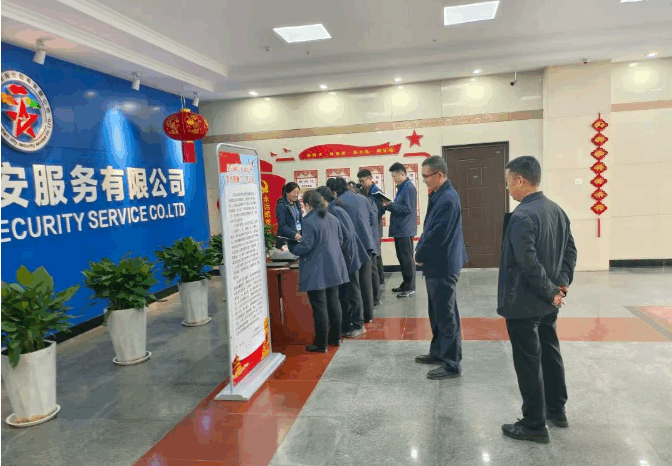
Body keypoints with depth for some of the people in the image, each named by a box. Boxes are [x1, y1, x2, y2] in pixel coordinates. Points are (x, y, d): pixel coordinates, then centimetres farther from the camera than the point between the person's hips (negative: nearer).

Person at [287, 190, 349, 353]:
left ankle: (321, 344, 10)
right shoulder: (333, 219, 7)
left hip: (316, 272, -8)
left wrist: (292, 247, 0)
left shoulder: (310, 222, -18)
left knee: (319, 307, 0)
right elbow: (340, 240, 15)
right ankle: (335, 338, 28)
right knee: (333, 302, 16)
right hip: (333, 269, 8)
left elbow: (306, 247, -19)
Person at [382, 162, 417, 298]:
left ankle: (410, 288, 5)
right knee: (402, 258, 16)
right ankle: (405, 284, 26)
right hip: (399, 229, 10)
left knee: (407, 259, -3)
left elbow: (407, 208, -20)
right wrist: (389, 205, 4)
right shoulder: (401, 188, 16)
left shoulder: (409, 188, -14)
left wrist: (391, 205, -13)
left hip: (405, 230, -10)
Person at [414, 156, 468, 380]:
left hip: (443, 265, -10)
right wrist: (420, 250, 5)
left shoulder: (448, 199, -22)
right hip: (437, 263, 10)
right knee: (437, 312, 20)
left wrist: (420, 255, -10)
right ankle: (438, 352, 35)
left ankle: (452, 364, 12)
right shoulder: (439, 196, 10)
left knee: (446, 314, 0)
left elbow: (438, 235, -24)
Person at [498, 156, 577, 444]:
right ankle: (556, 410, 37)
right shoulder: (556, 210, 6)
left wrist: (551, 291, -15)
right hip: (548, 303, 9)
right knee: (550, 353, 21)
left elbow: (529, 263, -27)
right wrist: (562, 283, 5)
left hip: (523, 304, -9)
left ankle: (534, 425, 14)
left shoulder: (522, 216, -22)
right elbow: (570, 250, 10)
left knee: (528, 362, 2)